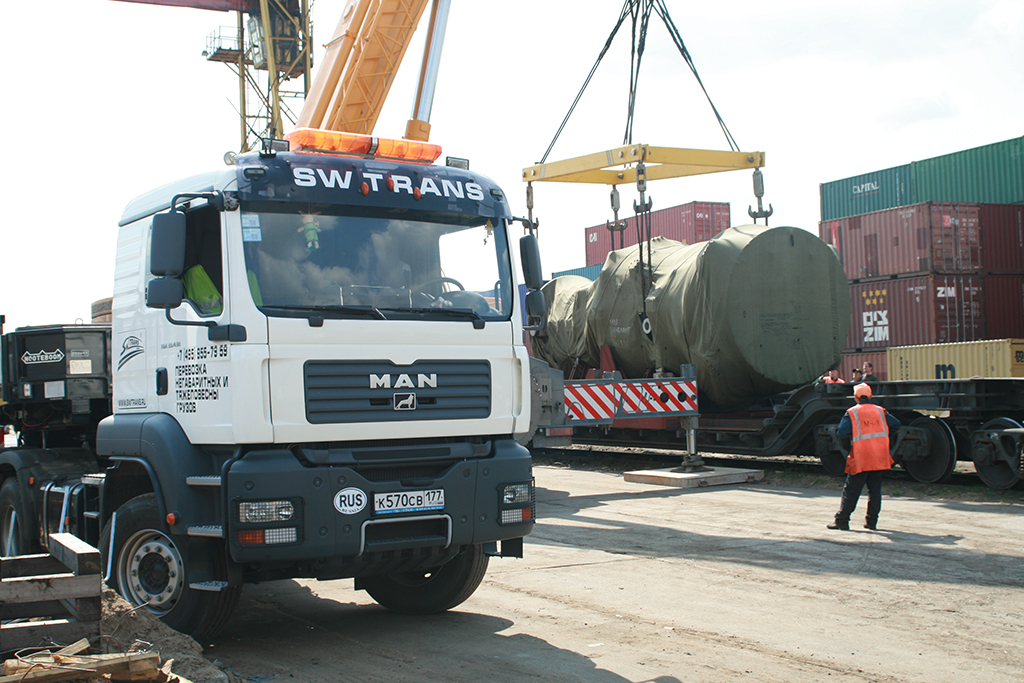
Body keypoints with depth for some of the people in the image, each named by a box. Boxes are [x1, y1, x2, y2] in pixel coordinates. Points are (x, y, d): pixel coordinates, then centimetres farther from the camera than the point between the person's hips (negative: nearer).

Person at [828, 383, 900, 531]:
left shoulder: (851, 413, -3)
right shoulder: (880, 411, 9)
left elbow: (842, 434, -12)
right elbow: (895, 425, 11)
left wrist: (847, 446, 6)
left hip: (860, 459, -3)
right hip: (879, 457, 4)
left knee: (851, 491, 1)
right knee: (875, 490, 12)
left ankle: (842, 520, 3)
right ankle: (872, 521, 12)